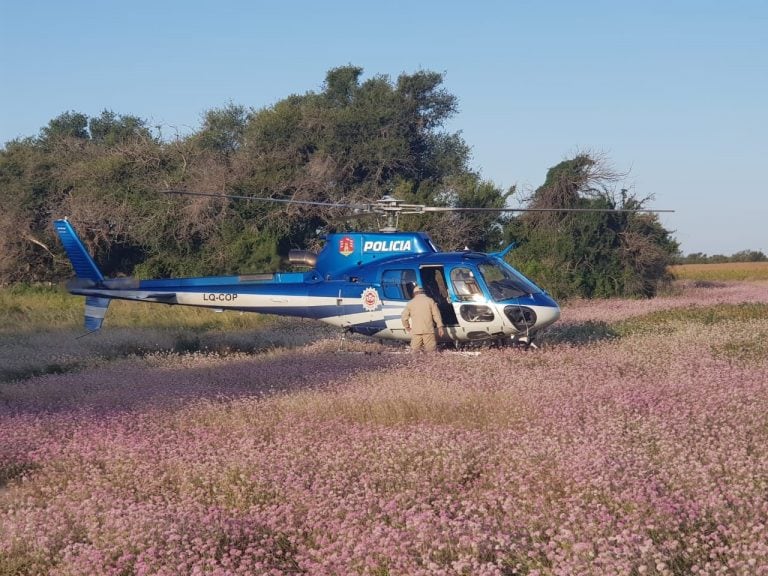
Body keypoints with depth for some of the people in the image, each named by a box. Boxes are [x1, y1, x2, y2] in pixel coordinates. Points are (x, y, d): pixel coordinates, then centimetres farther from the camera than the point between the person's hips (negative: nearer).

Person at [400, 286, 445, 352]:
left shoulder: (411, 303, 9)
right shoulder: (430, 301, 4)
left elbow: (404, 317, 10)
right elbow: (436, 315, 0)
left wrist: (407, 327, 24)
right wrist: (440, 327, 4)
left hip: (416, 331, 1)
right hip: (428, 330, -1)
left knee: (414, 351, 4)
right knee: (431, 351, -2)